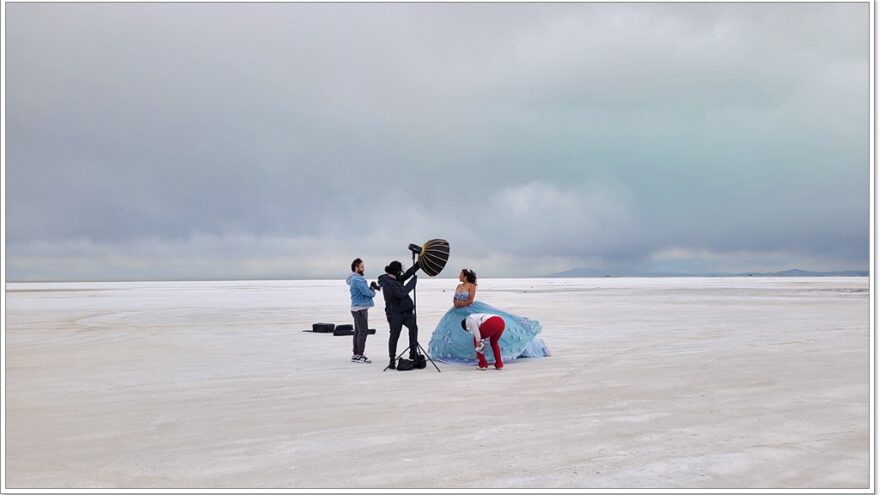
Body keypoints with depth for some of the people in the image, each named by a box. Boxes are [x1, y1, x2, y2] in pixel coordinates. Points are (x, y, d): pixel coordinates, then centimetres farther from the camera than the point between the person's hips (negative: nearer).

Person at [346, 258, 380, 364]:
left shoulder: (355, 278, 17)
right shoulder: (357, 280, -17)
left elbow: (365, 290, 16)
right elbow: (367, 292, -21)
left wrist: (371, 288, -2)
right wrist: (373, 292, 0)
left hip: (357, 308, 10)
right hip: (360, 309, -10)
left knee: (358, 331, 13)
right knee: (363, 331, -10)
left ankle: (355, 354, 18)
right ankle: (359, 355, -9)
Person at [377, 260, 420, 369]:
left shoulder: (395, 279, 11)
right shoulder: (387, 283, -16)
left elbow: (406, 275, 22)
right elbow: (401, 293, -24)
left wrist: (417, 264, 14)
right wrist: (413, 281, -19)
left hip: (406, 311, 8)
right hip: (395, 313, -8)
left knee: (413, 327, -12)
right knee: (394, 336, 1)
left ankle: (413, 352, -6)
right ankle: (392, 360, 12)